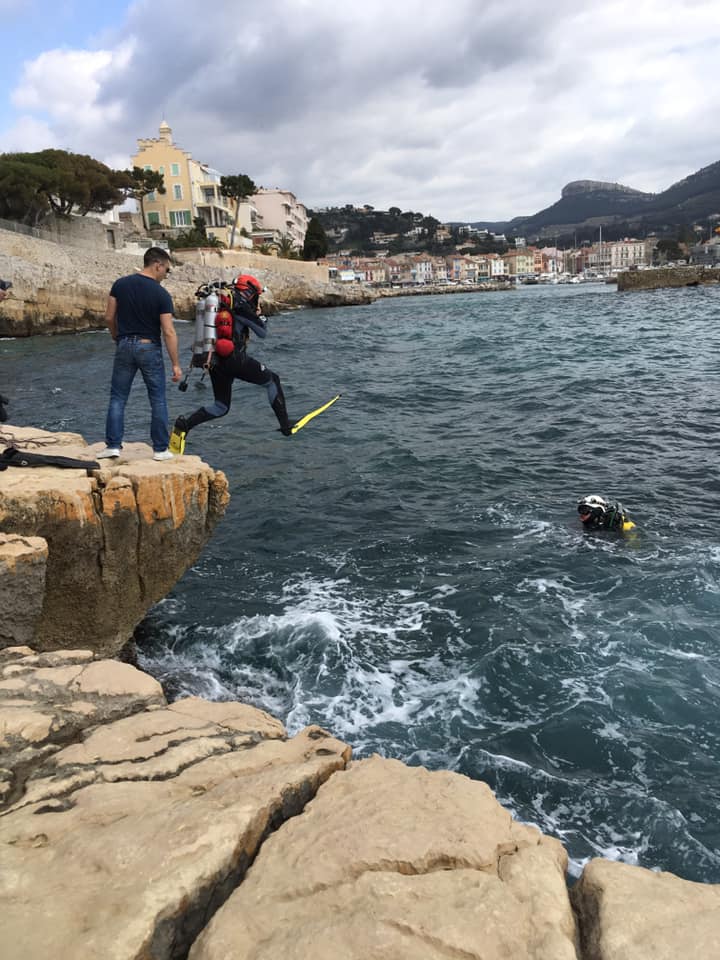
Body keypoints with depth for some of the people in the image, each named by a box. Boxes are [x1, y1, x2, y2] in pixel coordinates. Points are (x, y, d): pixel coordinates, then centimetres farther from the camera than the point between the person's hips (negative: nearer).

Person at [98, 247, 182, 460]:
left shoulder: (120, 284, 0)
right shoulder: (161, 294, -11)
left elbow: (109, 318, 3)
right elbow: (168, 332, -14)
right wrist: (176, 364, -9)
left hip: (125, 346, 3)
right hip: (149, 348, -3)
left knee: (118, 398, 10)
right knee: (158, 400, 7)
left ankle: (113, 445, 7)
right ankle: (160, 449, 9)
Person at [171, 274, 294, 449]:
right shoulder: (241, 306, -8)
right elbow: (263, 333, -1)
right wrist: (259, 314, 13)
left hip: (215, 361, 8)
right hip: (235, 360, -8)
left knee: (220, 407, 16)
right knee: (272, 380, 14)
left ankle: (184, 424, -3)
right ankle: (285, 424, 16)